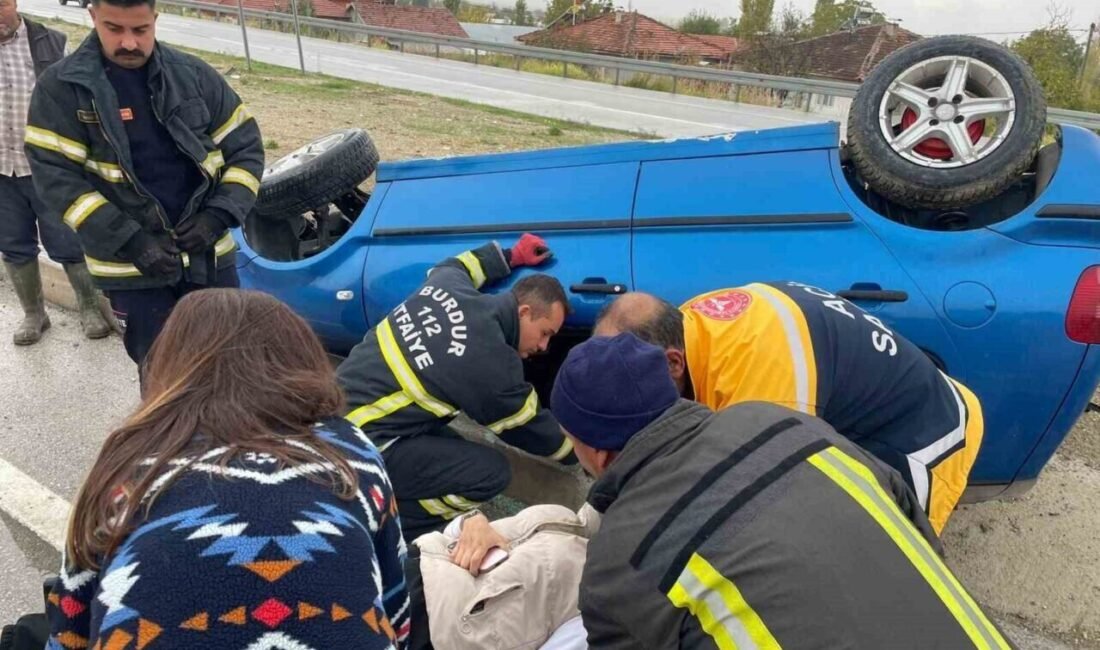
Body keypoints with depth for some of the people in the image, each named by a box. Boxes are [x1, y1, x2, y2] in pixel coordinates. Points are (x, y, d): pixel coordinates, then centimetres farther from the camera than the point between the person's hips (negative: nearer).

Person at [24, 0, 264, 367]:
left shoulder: (195, 76, 2)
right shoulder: (61, 88, -4)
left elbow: (246, 148, 3)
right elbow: (55, 177, -9)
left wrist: (217, 216, -12)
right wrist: (130, 242, -20)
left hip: (209, 254, 2)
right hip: (132, 267, -2)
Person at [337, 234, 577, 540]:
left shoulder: (448, 285, 2)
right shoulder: (492, 366, -18)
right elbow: (530, 428, -1)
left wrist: (509, 257, 31)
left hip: (336, 410, 9)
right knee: (491, 472, -13)